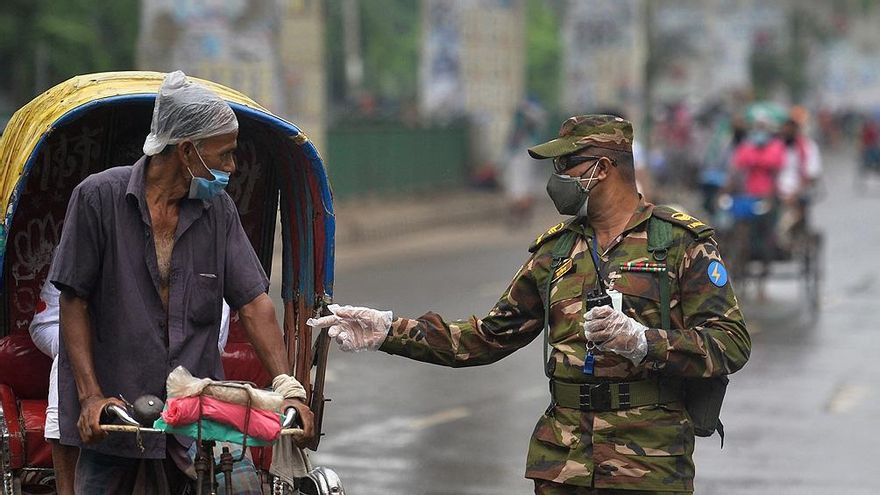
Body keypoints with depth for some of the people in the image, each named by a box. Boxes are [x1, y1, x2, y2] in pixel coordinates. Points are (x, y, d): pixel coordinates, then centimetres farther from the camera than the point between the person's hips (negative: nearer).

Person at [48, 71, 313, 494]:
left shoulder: (218, 210, 6)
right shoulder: (99, 197, -4)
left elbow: (253, 302, 3)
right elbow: (73, 301, -3)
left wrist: (288, 387, -9)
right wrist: (90, 396, -12)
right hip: (113, 412, -3)